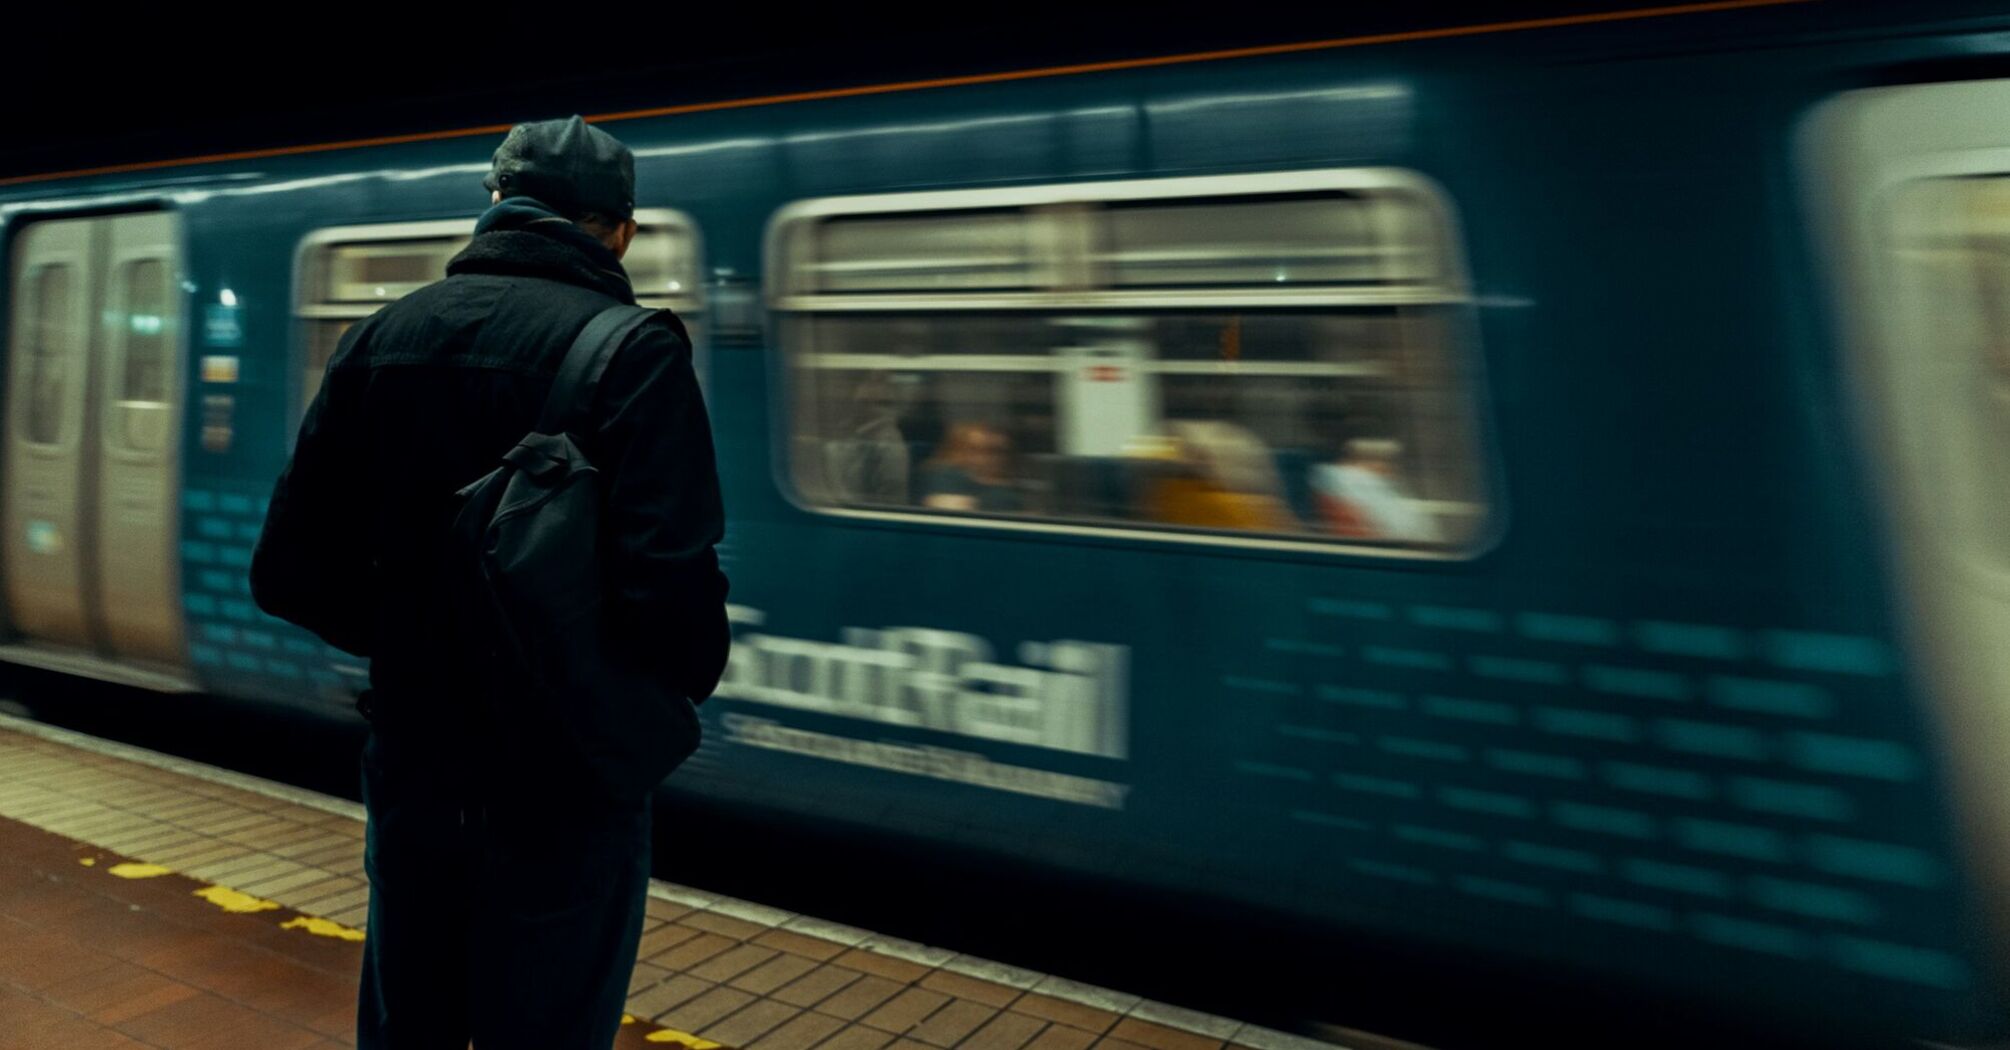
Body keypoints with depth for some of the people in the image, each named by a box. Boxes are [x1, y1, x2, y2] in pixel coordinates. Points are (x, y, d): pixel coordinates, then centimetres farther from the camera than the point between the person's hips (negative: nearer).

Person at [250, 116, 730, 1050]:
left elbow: (288, 572, 3)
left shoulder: (382, 335, 3)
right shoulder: (632, 351, -15)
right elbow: (669, 591, -26)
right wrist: (685, 680, -4)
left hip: (409, 772, 6)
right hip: (559, 794, -5)